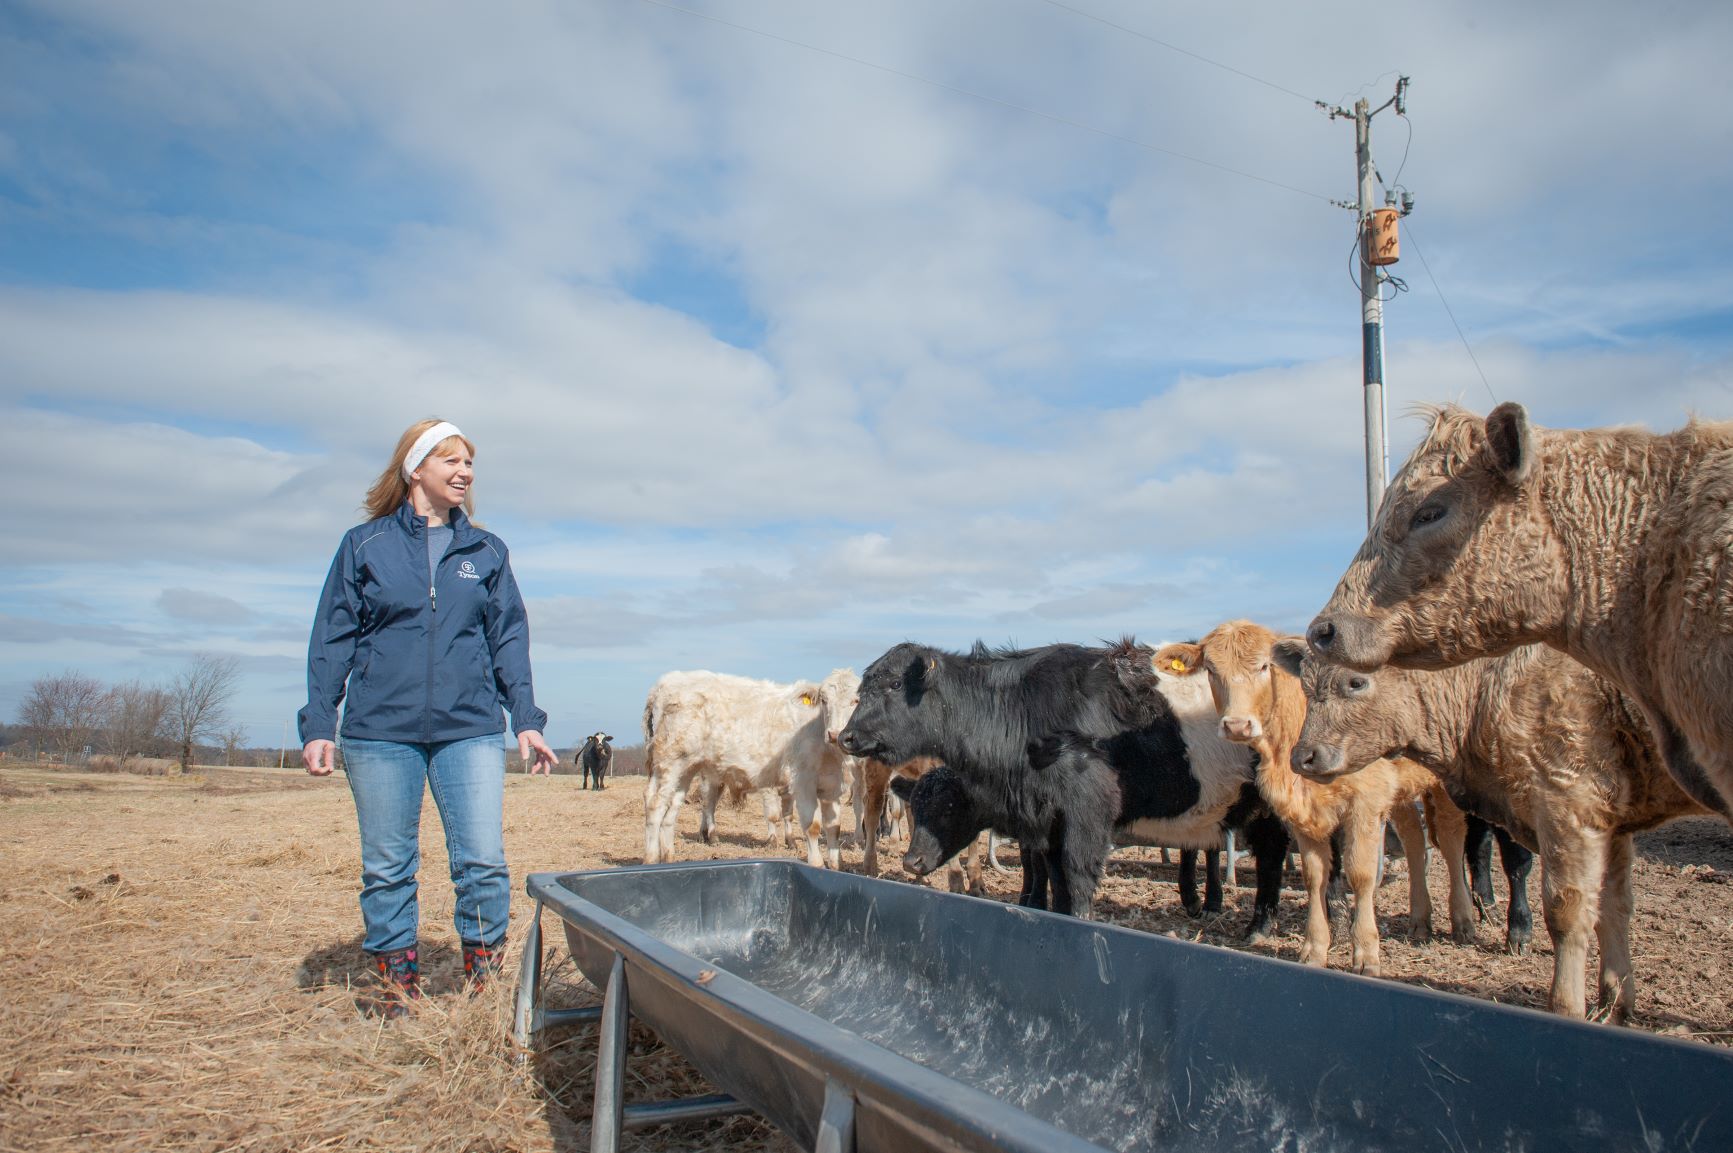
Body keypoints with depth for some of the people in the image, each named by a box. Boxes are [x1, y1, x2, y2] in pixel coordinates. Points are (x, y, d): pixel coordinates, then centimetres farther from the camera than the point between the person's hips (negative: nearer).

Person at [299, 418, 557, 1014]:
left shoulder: (486, 551, 11)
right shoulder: (364, 545, 7)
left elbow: (509, 640, 11)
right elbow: (332, 640, 6)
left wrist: (526, 718, 3)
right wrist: (318, 724, -1)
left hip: (470, 729, 1)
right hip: (380, 731, 0)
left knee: (484, 862, -6)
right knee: (387, 868, 7)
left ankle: (484, 983, 10)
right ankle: (399, 988, 20)